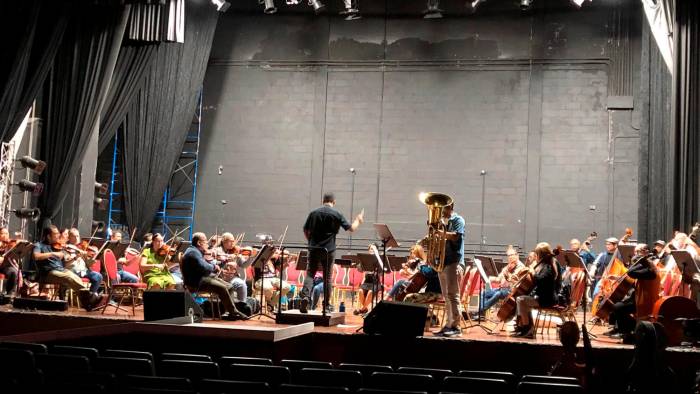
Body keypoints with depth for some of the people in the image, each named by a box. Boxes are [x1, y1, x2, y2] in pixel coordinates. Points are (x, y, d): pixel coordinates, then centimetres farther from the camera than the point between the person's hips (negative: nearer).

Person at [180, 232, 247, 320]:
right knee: (222, 288, -25)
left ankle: (229, 313, -8)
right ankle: (234, 312, -16)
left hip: (205, 277, 11)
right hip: (196, 283, -11)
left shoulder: (198, 252, 20)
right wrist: (214, 266, -7)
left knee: (229, 287, 1)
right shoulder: (193, 252, -14)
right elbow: (204, 268, -26)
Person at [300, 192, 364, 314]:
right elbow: (351, 228, -1)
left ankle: (305, 296, -19)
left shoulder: (314, 213, 5)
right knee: (327, 277, 7)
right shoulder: (336, 214, -4)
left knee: (310, 273, 5)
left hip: (314, 249, 2)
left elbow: (306, 231, 9)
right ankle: (326, 305, 13)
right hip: (329, 249, -1)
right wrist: (358, 220, 18)